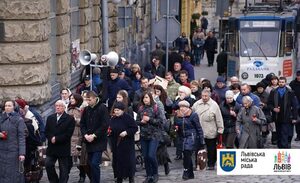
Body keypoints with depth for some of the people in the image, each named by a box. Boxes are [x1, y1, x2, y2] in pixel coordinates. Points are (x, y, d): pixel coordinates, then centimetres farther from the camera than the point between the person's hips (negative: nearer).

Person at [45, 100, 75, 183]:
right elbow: (46, 131, 7)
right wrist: (51, 138, -12)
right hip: (51, 148, 4)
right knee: (48, 165, -5)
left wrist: (56, 139, -15)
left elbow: (68, 133, -12)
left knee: (64, 170, 2)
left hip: (63, 148, -4)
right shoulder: (50, 118, 13)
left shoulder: (70, 119, -4)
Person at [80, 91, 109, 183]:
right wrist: (85, 135, -5)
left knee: (94, 163, -14)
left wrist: (94, 135, -15)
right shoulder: (86, 110, 10)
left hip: (99, 141, -6)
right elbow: (82, 124, 12)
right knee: (90, 164, 9)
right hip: (88, 141, 6)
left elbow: (105, 125, -12)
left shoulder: (102, 108, -7)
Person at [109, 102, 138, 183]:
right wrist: (109, 131, 0)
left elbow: (135, 128, -11)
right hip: (116, 143, 6)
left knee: (128, 160, -1)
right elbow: (111, 129, 20)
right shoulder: (113, 119, 8)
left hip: (126, 144, -6)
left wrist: (126, 132, -21)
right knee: (117, 160, 7)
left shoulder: (128, 118, -11)